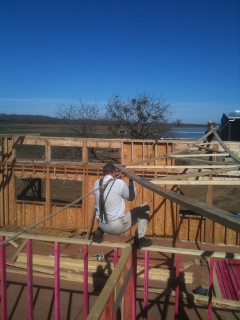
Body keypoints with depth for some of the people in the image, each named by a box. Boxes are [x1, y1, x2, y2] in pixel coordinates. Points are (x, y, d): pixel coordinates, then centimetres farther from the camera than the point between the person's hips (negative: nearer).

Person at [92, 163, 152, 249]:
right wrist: (131, 179, 9)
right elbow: (131, 197, 1)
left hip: (102, 225, 6)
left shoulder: (97, 183, -2)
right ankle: (140, 240, 12)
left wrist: (118, 177, 18)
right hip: (117, 226, -6)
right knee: (145, 209, 8)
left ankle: (99, 232, 20)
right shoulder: (120, 183, -15)